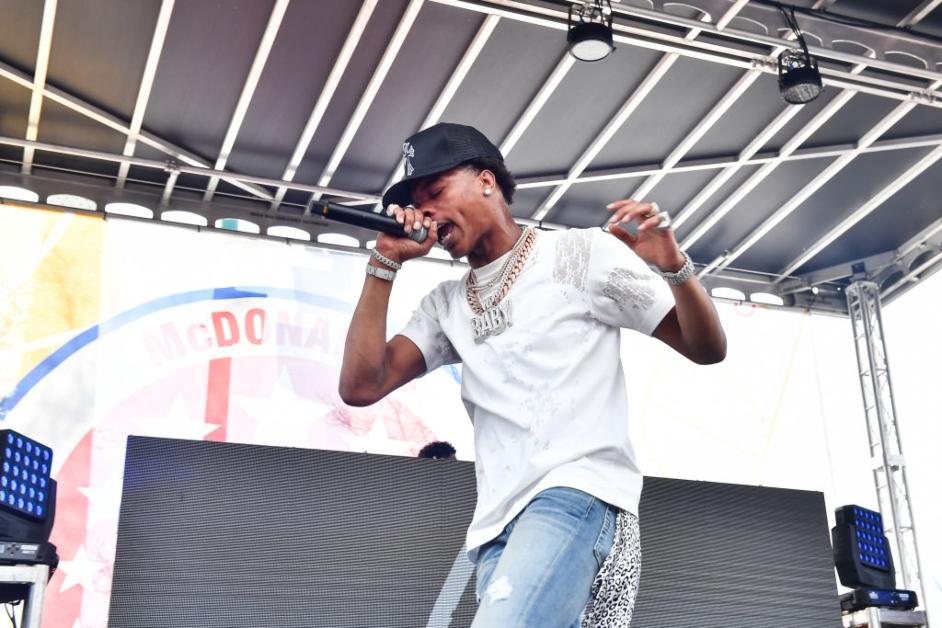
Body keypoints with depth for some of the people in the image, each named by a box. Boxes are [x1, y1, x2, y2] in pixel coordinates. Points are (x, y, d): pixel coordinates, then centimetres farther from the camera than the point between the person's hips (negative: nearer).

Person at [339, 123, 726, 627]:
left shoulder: (582, 254, 5)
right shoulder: (445, 305, 19)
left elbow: (707, 350, 5)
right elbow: (360, 387, 6)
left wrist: (673, 267, -15)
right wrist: (385, 263, 6)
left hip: (576, 492, -6)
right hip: (496, 524, 6)